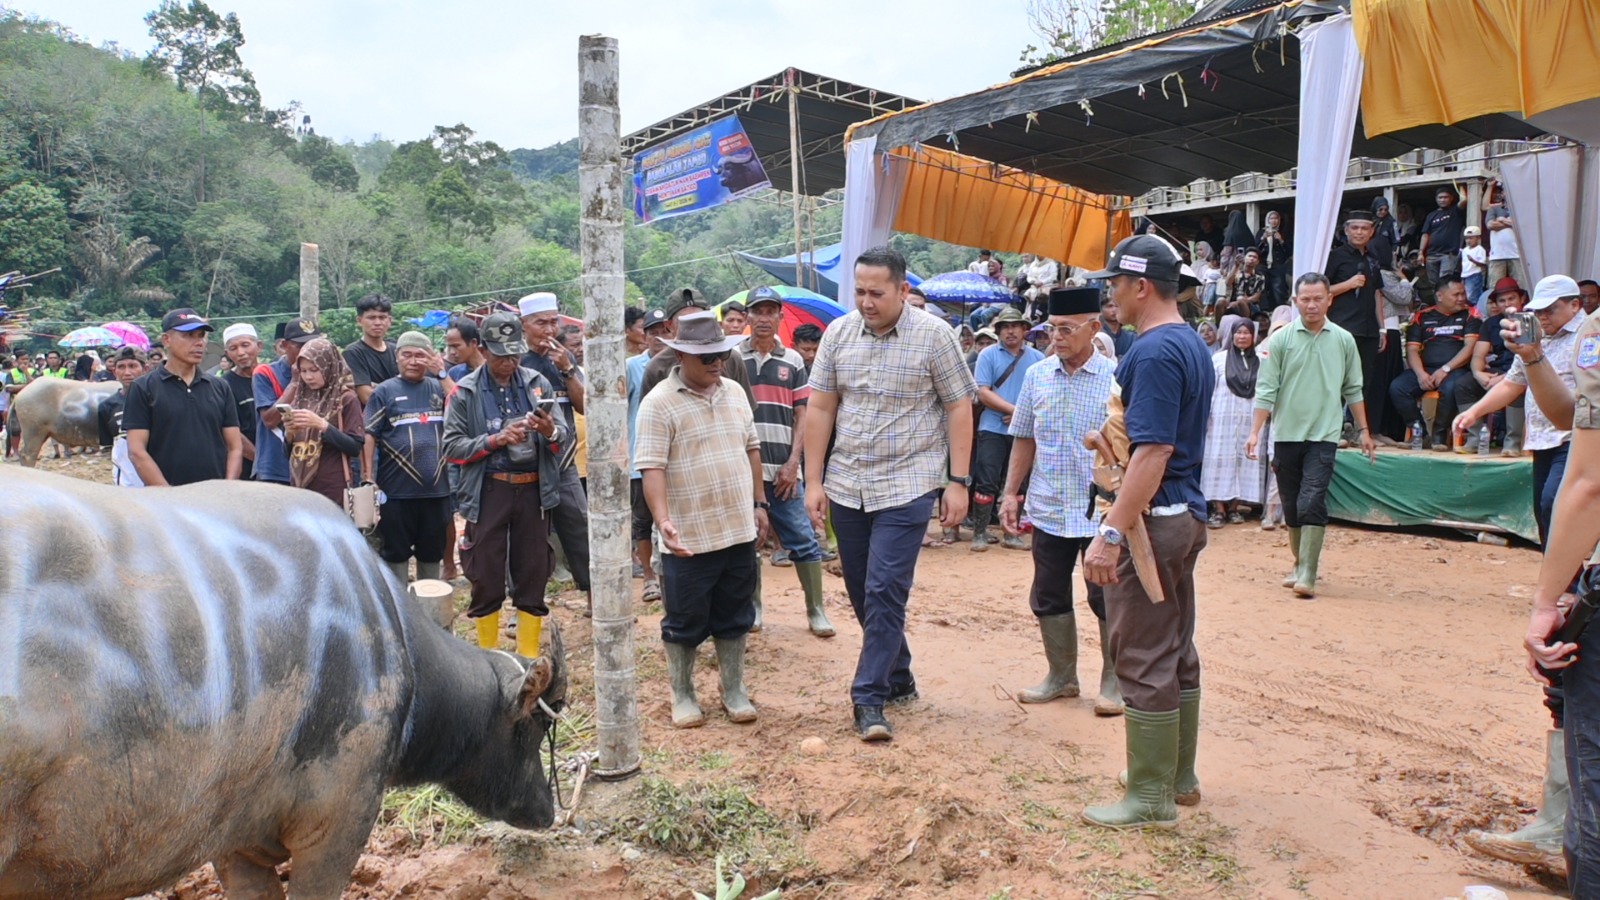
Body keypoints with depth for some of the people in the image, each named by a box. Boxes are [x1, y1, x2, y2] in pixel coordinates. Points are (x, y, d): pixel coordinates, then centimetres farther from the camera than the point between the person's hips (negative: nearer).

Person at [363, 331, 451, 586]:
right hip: (397, 490, -3)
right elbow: (368, 438, -4)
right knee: (396, 553, 8)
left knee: (432, 552, 15)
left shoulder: (439, 388, 10)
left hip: (436, 489, 3)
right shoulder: (384, 391, 0)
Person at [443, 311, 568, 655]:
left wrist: (550, 431, -18)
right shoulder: (465, 392, -1)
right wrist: (495, 440, -16)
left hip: (533, 490, 2)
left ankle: (530, 658, 22)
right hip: (488, 492, -2)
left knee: (533, 575, 9)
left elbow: (566, 435, 4)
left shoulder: (538, 383, 4)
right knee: (487, 577, 6)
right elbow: (452, 447, -6)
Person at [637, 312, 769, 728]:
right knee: (685, 622, 8)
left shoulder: (734, 392, 8)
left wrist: (759, 503, 13)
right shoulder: (659, 403, -12)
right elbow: (652, 468, -18)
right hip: (688, 537, -5)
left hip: (739, 530, 5)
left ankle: (734, 691, 28)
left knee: (735, 617, 15)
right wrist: (663, 521, -29)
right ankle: (682, 695, 25)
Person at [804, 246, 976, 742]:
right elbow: (820, 409, 6)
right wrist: (814, 481, 3)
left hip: (907, 485, -4)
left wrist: (958, 482, -7)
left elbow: (958, 408, -3)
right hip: (846, 486, 5)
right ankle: (898, 677, 29)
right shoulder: (838, 333, 3)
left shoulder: (934, 335, -7)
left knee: (884, 592, -9)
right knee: (862, 593, 12)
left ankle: (870, 697, 0)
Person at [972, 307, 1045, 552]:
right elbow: (983, 393, -8)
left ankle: (1011, 534, 18)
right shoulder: (988, 355, 0)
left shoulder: (1037, 358, 7)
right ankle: (979, 533, 3)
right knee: (987, 483, -4)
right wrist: (1014, 410, -16)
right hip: (993, 430, -3)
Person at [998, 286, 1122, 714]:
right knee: (1048, 598, 13)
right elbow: (1024, 439, 13)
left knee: (1107, 599, 6)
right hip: (1049, 512, 4)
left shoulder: (1116, 378, -7)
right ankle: (1061, 676, 31)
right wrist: (1011, 492, 9)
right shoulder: (1037, 376, 5)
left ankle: (1113, 681, 24)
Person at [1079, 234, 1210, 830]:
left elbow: (1154, 453, -26)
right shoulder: (1193, 345, 13)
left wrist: (1111, 533, -27)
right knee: (1178, 652, 18)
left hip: (1154, 520, -11)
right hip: (1188, 514, 11)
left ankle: (1151, 799, 7)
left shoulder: (1154, 351, -19)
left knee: (1145, 662, -2)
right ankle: (1179, 776, 30)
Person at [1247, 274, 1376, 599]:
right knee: (1291, 507, 10)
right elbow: (1266, 390, -2)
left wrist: (1363, 431, 12)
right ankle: (1300, 563, 27)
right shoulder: (1280, 339, -1)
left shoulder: (1344, 340, 4)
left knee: (1312, 504, -13)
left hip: (1324, 436, -1)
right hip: (1286, 435, 1)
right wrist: (1255, 432, -9)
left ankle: (1308, 576, -13)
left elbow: (1353, 390, 12)